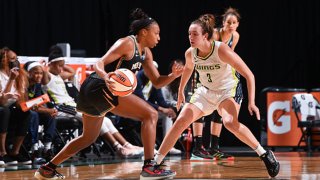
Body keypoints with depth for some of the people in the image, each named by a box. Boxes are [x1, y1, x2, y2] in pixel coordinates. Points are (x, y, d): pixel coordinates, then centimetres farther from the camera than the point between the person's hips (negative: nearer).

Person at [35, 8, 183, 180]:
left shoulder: (146, 53, 16)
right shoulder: (127, 43, -12)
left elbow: (157, 82, 16)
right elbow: (99, 64, -20)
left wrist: (173, 75, -3)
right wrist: (105, 76, -42)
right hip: (100, 87, -10)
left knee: (89, 137, 25)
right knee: (150, 115, -14)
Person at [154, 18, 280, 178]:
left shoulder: (222, 50, -28)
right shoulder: (190, 53, -12)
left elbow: (249, 75, -25)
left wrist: (251, 102, -31)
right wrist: (181, 91, 24)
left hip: (228, 91, -5)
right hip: (205, 91, 5)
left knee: (230, 122, -32)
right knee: (180, 122, -7)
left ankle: (265, 154, -18)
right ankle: (155, 162, 1)